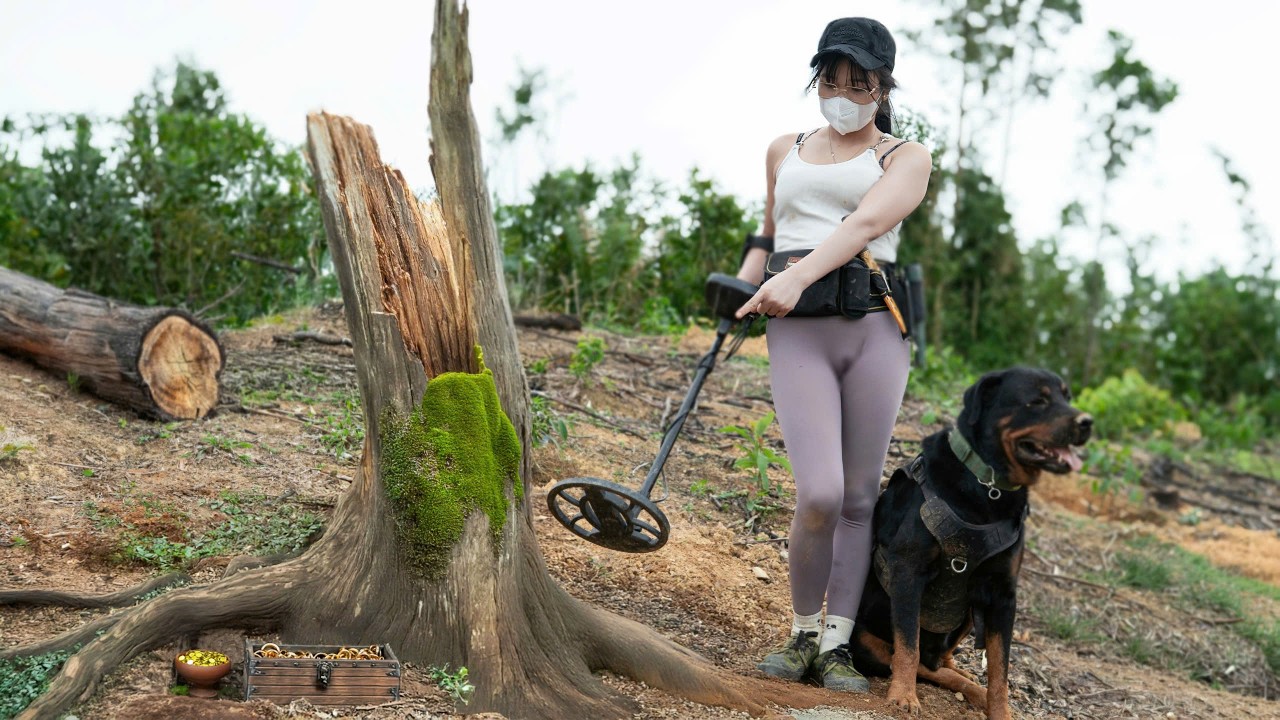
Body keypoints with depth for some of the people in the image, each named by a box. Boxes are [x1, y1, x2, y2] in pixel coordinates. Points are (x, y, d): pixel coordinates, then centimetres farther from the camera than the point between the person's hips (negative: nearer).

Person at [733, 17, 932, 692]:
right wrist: (741, 287, 14)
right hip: (797, 332, 1)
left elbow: (866, 222, -10)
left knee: (859, 497, 1)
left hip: (875, 329, -1)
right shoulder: (784, 151, 20)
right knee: (819, 494, -15)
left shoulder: (905, 157, 8)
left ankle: (836, 644, 12)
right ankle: (802, 633, 5)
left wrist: (798, 276, -26)